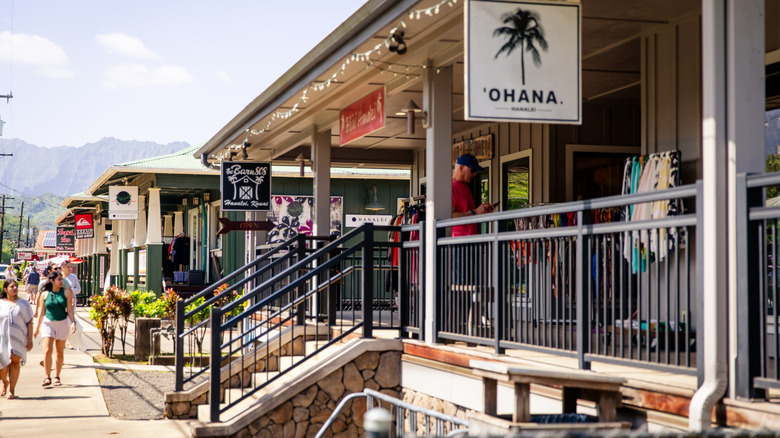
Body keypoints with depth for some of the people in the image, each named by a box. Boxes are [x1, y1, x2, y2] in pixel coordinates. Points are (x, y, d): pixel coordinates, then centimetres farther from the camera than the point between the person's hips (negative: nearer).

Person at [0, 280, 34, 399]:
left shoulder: (24, 304, 9)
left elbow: (29, 323, 7)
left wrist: (30, 340, -1)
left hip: (18, 338, 0)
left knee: (15, 362, -6)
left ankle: (11, 390, 0)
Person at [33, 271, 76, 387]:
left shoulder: (66, 292, 1)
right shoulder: (45, 294, 0)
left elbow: (69, 310, 2)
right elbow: (41, 312, 6)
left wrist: (73, 322, -10)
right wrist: (37, 327, 7)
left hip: (62, 323, 1)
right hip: (48, 323, -1)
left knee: (60, 352, 7)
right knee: (47, 351, -12)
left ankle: (57, 377, 18)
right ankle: (47, 377, -5)